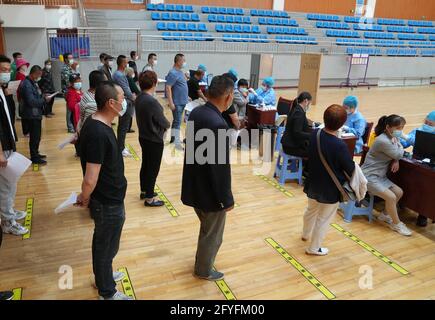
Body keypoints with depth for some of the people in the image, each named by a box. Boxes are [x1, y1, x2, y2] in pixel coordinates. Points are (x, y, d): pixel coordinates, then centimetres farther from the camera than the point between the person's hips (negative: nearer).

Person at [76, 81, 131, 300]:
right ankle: (107, 293, 33)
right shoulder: (98, 134, -31)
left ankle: (103, 276, 50)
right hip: (108, 202, -9)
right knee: (106, 247, 11)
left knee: (104, 244, 27)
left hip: (107, 199, 9)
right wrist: (85, 198, -9)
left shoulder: (96, 123, 1)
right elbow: (90, 180, -30)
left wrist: (86, 198, 17)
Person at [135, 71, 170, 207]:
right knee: (153, 168, 4)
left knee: (145, 165, 21)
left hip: (144, 137, 9)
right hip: (154, 140, -9)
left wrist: (162, 124, 2)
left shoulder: (139, 98, 2)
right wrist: (168, 125, 3)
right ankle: (149, 198, 15)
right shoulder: (152, 101, -26)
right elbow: (163, 122, -18)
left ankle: (144, 191, 36)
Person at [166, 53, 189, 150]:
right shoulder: (173, 73, -16)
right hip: (177, 102, -9)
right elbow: (168, 88, -21)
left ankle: (173, 137, 28)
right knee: (177, 122, -5)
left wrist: (186, 96, 20)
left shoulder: (181, 72, 12)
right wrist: (171, 103, -24)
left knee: (176, 120, 16)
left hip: (182, 102, 9)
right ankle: (177, 143, -1)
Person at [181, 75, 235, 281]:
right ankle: (204, 270, 38)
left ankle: (203, 261, 51)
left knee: (207, 229, 30)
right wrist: (227, 199, -13)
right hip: (210, 191, -8)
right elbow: (221, 167, -25)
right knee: (213, 234, 17)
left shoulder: (196, 112, -2)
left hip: (195, 185, 9)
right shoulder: (218, 124, -30)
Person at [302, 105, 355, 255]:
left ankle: (306, 234, 55)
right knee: (323, 219, 14)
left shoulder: (314, 134, -12)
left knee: (311, 210, 30)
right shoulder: (339, 145, -31)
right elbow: (350, 169, -18)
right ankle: (314, 248, 30)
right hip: (330, 189, -6)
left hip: (313, 183, 7)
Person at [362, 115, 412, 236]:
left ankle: (385, 215, 23)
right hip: (369, 176, -10)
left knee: (399, 192, 5)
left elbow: (397, 154, 16)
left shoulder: (390, 138, 8)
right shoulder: (383, 141, -23)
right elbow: (399, 154, -14)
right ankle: (397, 224, 2)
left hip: (380, 176, 10)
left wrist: (396, 161, -5)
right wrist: (397, 142, 0)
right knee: (391, 197, -17)